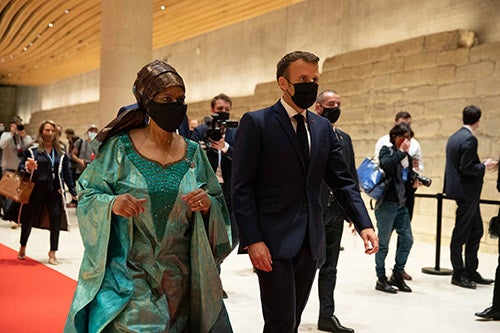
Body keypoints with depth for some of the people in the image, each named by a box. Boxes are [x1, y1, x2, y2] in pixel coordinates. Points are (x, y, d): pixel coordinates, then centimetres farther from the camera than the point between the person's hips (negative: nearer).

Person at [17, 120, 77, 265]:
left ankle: (52, 253, 6)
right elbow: (21, 167, 1)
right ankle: (22, 247, 35)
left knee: (56, 218, -8)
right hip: (35, 190, -2)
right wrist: (27, 167, -22)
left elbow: (66, 173, 11)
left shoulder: (61, 153, 9)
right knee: (29, 218, 9)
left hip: (54, 190, 2)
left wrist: (73, 192, 8)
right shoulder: (32, 150, 0)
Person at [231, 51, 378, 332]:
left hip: (311, 242, 6)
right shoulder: (256, 123, -5)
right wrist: (252, 240, -16)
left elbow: (343, 181, 11)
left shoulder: (323, 127, 12)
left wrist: (364, 224, -3)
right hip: (274, 242, -6)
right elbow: (241, 187, -9)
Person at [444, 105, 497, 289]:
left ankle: (471, 272, 22)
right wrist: (484, 166, -8)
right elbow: (466, 168, -22)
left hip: (467, 193, 10)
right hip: (467, 192, -10)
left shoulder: (454, 137, 12)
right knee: (461, 233, -1)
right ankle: (458, 274, 9)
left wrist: (481, 164, 19)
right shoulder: (469, 139, -17)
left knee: (476, 230, 15)